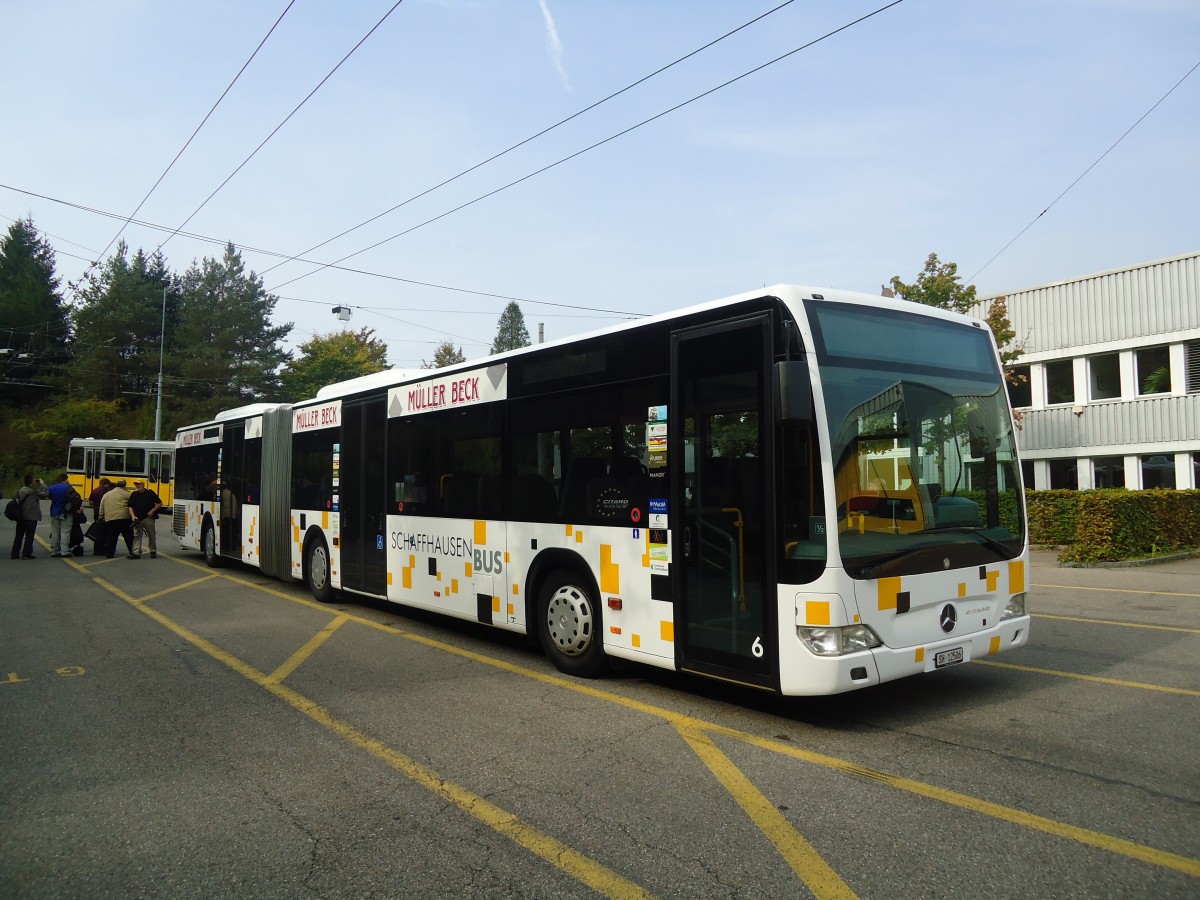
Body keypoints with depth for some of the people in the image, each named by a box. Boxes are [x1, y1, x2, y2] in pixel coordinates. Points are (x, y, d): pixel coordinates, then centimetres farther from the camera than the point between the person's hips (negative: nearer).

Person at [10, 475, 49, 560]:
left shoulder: (21, 490, 6)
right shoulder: (34, 491, -14)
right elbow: (45, 494, -16)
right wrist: (42, 485, -5)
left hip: (20, 517, 7)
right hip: (31, 517, -6)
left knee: (19, 535, 12)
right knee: (29, 536, 0)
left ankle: (15, 553, 14)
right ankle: (26, 554, -1)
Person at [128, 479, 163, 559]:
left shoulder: (150, 493, -1)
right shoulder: (133, 495, 8)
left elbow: (159, 503, 2)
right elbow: (130, 507, 7)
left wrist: (152, 510, -9)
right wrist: (133, 516, -8)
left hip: (148, 518, -2)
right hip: (138, 519, 2)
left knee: (151, 535, 6)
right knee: (137, 536, -3)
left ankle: (153, 552, 18)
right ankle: (136, 553, -4)